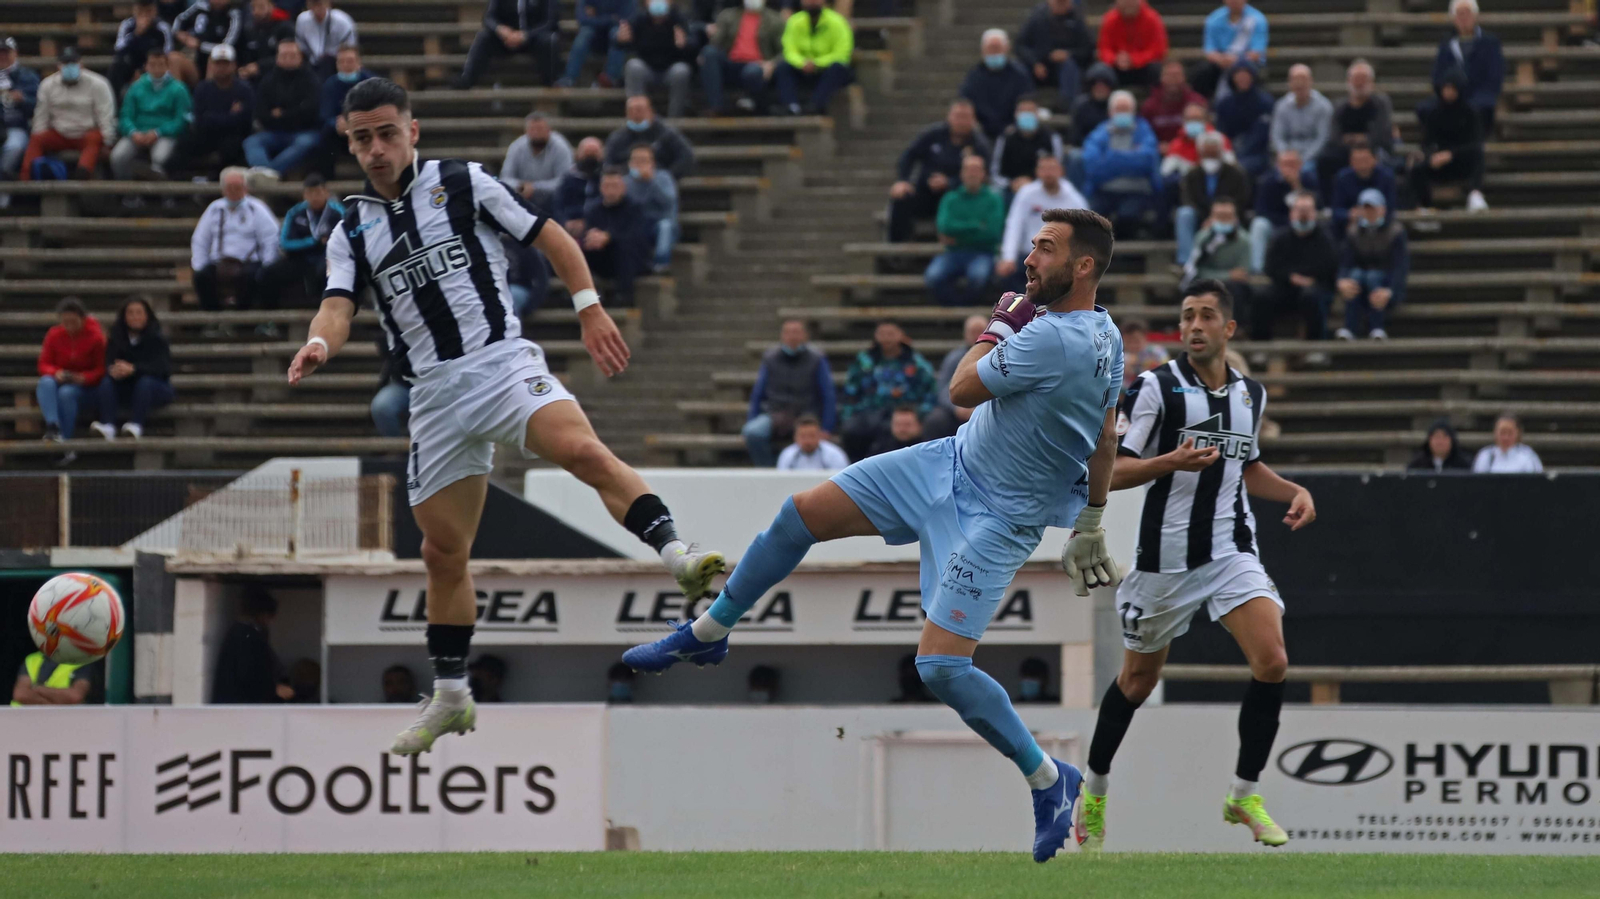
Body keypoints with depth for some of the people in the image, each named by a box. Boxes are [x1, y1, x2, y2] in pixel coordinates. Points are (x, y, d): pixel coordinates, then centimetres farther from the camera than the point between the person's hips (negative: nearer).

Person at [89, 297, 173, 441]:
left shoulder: (157, 339, -9)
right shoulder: (116, 339, 1)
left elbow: (163, 368, -23)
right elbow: (108, 364, -11)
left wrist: (133, 369, -38)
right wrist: (113, 370, -37)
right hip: (127, 390, 3)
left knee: (145, 381, -34)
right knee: (107, 381, -24)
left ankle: (136, 424, -49)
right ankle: (108, 425, -43)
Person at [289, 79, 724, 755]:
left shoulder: (464, 184, 5)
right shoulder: (351, 231, 13)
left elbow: (552, 240, 9)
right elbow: (338, 306, -1)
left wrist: (590, 309, -2)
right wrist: (319, 345, -24)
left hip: (503, 362, -4)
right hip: (434, 393, 4)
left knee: (582, 451, -33)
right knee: (443, 552, 9)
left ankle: (677, 557, -46)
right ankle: (450, 697, 22)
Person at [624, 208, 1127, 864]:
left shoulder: (1053, 340, -30)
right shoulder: (1105, 337, 1)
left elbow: (963, 389, -18)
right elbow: (1106, 440, 14)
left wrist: (1000, 327, -1)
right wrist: (1089, 525, 25)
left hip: (997, 517, -10)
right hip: (955, 462, 10)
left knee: (940, 667, -16)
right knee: (803, 513, 5)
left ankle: (1049, 780, 5)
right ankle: (706, 635, 26)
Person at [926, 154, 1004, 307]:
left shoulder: (993, 199, 4)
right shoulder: (950, 199, 10)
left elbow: (993, 233, -6)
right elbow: (945, 226, -6)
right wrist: (976, 226, -8)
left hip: (982, 253, -2)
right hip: (954, 254, 2)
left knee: (978, 275, -38)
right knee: (932, 276, -31)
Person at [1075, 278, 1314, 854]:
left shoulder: (1251, 395, 8)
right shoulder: (1155, 388, -8)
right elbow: (1108, 472, -11)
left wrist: (1296, 492, 8)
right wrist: (1173, 461, -25)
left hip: (1233, 549, 3)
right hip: (1166, 556, -3)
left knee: (1272, 660, -17)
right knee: (1139, 680, 9)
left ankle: (1244, 796, -3)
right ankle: (1093, 795, 32)